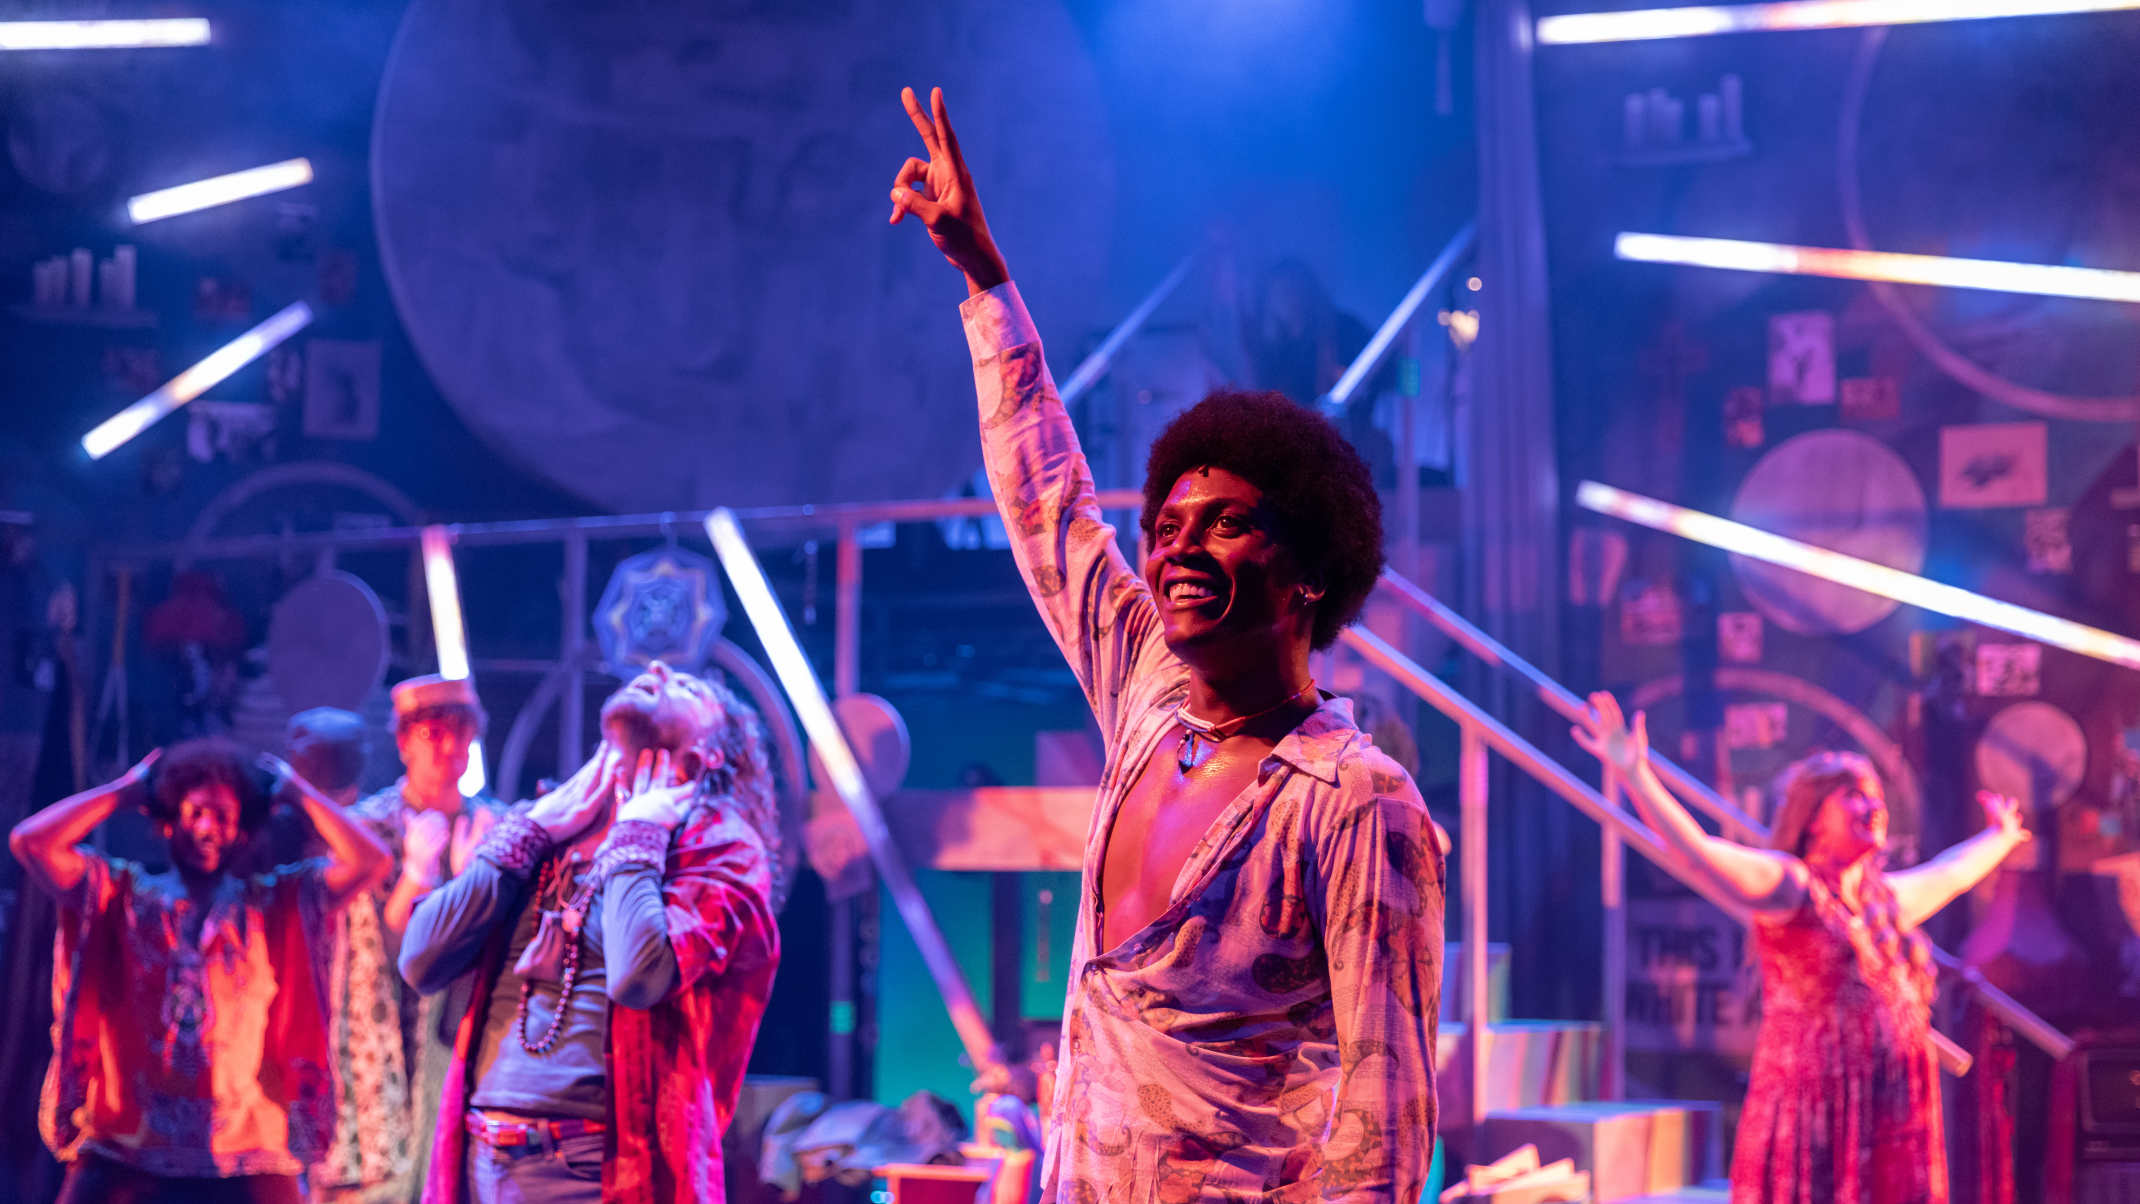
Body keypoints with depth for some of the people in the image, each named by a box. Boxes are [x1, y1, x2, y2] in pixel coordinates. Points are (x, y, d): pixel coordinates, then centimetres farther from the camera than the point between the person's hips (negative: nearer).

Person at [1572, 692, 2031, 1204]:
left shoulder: (1887, 897, 18)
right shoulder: (1788, 887, -5)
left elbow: (1951, 874, 41)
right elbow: (1699, 851, -20)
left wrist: (2000, 837, 59)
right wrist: (1636, 776, -33)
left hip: (1894, 1120, 7)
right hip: (1813, 1117, -7)